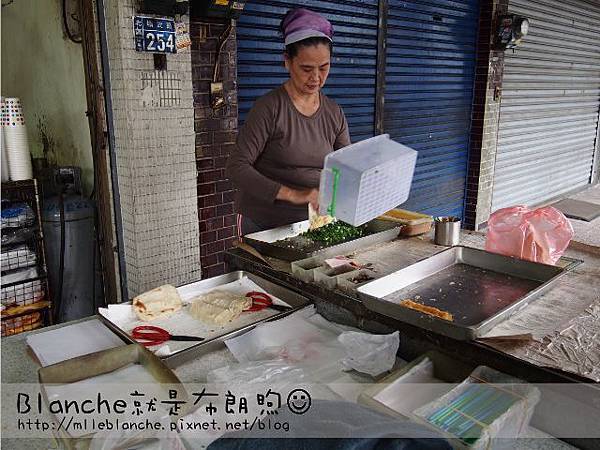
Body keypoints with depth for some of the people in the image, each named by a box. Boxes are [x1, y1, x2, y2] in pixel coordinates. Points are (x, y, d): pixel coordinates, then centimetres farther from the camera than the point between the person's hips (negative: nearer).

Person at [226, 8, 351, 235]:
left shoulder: (334, 113, 2)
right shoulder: (269, 108, -15)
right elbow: (236, 168, -22)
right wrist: (292, 194, -31)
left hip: (313, 221, 5)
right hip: (262, 223, -5)